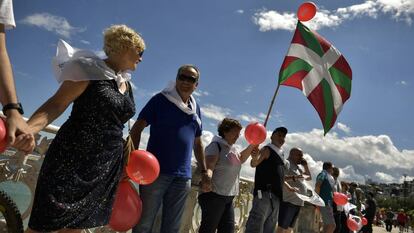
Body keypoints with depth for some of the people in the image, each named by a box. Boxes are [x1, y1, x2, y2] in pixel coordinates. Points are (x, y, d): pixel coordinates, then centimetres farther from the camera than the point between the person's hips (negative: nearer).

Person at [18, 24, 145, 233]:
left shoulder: (126, 84, 15)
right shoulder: (90, 69, -5)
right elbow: (56, 104, -14)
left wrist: (127, 161, 18)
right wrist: (27, 129, -30)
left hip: (107, 167, 7)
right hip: (72, 159, -6)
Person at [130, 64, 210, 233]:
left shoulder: (196, 108, 15)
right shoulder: (161, 99, 0)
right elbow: (137, 128, -5)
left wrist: (204, 171, 16)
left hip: (183, 176, 5)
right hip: (156, 170, -4)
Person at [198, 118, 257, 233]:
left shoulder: (233, 148, 15)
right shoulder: (216, 146, -11)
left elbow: (241, 159, 29)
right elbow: (209, 166, -23)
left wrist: (251, 146, 13)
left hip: (228, 197, 9)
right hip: (213, 195, -9)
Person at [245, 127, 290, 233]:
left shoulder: (280, 154, 21)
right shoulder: (267, 150, -4)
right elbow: (254, 164, -23)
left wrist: (288, 187, 31)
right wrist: (254, 157, -45)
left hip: (276, 195, 9)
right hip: (265, 192, -9)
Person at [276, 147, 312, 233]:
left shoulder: (297, 167, 20)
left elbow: (309, 177, 29)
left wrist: (305, 165, 16)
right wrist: (294, 177, -32)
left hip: (297, 202, 10)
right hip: (288, 201, -10)